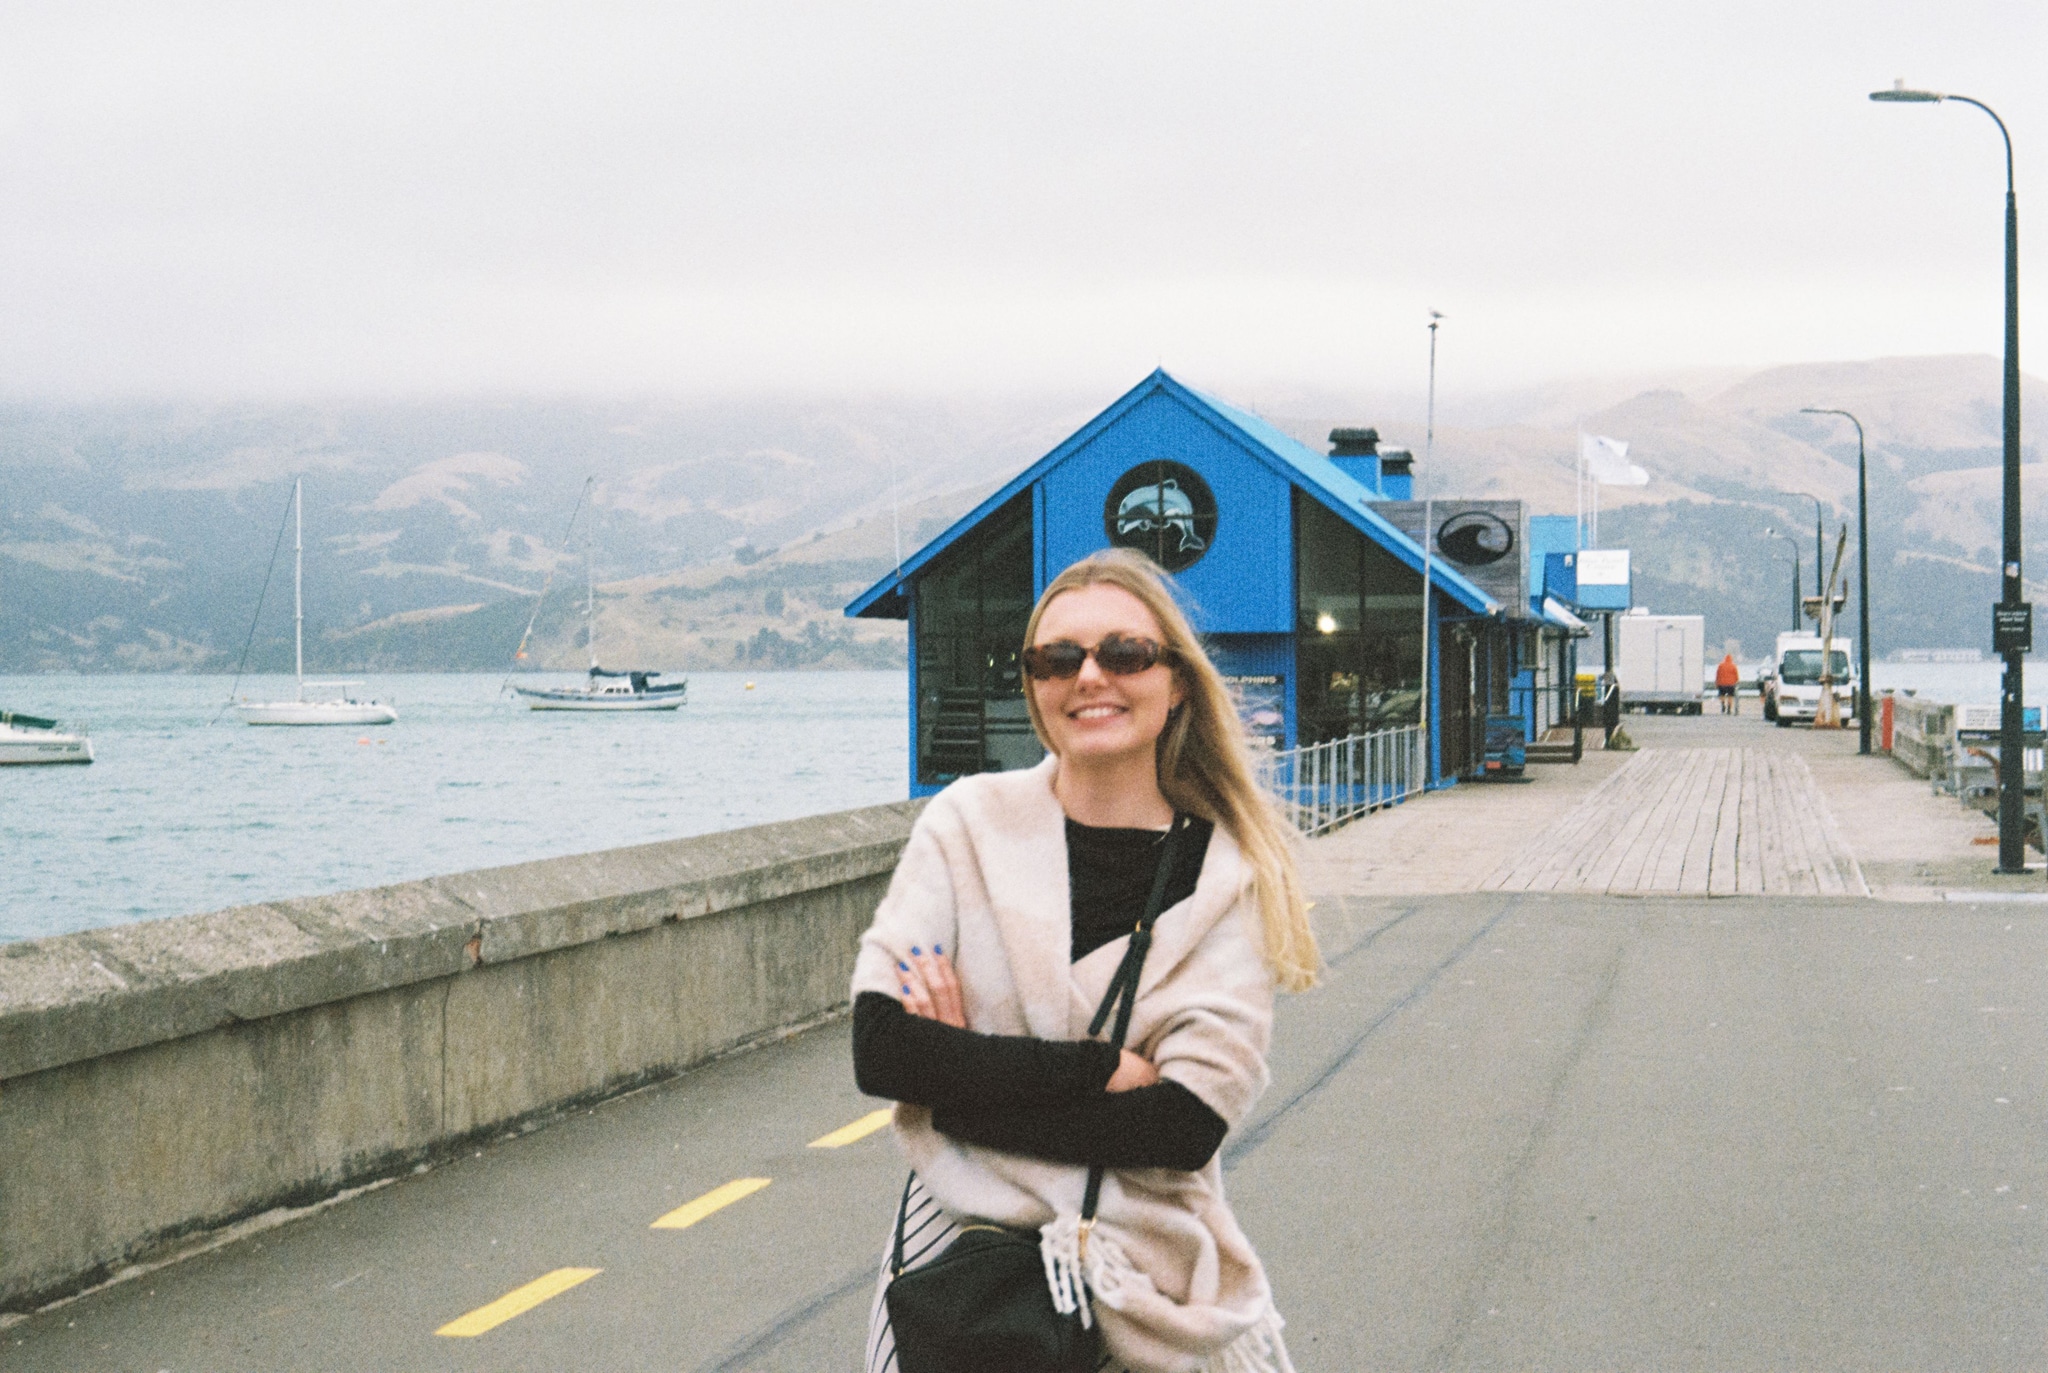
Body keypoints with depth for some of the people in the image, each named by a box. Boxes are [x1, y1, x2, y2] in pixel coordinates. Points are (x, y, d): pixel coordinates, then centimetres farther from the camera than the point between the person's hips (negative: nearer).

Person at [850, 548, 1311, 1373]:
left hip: (1147, 1267, 0)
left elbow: (1190, 1126, -13)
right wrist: (1107, 1068, -16)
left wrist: (962, 1095, -15)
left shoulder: (1230, 872, -4)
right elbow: (878, 1049, -12)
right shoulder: (969, 824, -2)